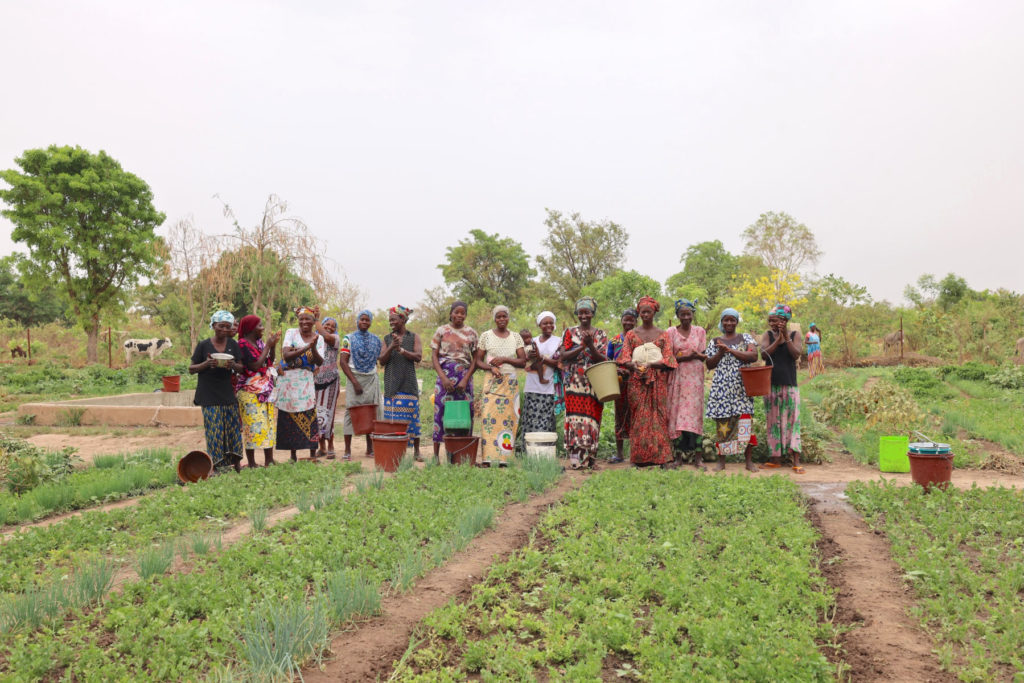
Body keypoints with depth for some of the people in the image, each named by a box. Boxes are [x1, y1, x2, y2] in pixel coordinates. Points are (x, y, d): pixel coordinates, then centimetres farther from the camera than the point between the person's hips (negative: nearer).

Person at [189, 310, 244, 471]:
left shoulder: (233, 344, 7)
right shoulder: (204, 345, -1)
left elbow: (241, 368, 7)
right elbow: (191, 369, 2)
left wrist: (233, 365, -16)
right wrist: (207, 364, -17)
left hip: (228, 393, 3)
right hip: (209, 396, -3)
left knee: (233, 428, 2)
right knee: (214, 430, -5)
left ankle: (236, 465, 9)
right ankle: (216, 466, 3)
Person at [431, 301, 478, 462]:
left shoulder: (471, 333, 8)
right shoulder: (442, 331, 6)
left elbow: (475, 359, 5)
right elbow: (434, 356, 2)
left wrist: (466, 379, -8)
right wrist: (443, 378, -10)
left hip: (464, 375, 1)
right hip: (445, 374, -1)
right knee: (440, 410, -4)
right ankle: (435, 456, 0)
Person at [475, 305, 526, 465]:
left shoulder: (516, 337, 10)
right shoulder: (486, 336, 6)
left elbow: (523, 362, 5)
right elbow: (478, 361, 5)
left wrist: (504, 359, -9)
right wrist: (491, 368, -14)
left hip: (511, 383, 2)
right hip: (492, 381, -2)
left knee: (508, 417, -3)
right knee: (489, 416, -12)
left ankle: (503, 458, 0)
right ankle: (488, 458, -11)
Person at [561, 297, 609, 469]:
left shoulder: (600, 335, 10)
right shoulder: (570, 332, 10)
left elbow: (602, 359, -1)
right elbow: (564, 356, -2)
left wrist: (590, 345, -16)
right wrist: (582, 346, -15)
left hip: (594, 383, 1)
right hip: (574, 383, -1)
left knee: (592, 419, -2)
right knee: (575, 417, -8)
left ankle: (589, 458, 5)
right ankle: (575, 459, -6)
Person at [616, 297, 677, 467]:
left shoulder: (662, 335, 9)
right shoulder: (631, 334, 11)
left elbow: (667, 359, -1)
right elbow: (625, 358, 1)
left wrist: (649, 365, -19)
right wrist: (634, 366, -21)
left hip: (658, 381, 0)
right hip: (637, 381, 1)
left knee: (658, 416, -4)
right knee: (639, 417, -2)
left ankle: (659, 456, 1)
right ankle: (640, 458, 2)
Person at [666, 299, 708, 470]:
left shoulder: (700, 331, 9)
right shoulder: (671, 332, 5)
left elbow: (703, 357, 4)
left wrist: (680, 356, -12)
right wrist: (689, 355, -15)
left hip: (695, 377, 0)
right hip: (677, 377, 0)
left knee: (694, 414, -6)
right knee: (677, 414, -2)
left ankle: (697, 457, -4)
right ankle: (679, 455, 4)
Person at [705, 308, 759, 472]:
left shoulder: (745, 338, 8)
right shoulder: (715, 342, 12)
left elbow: (754, 356, -8)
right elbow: (709, 365, 8)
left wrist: (730, 350, -13)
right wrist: (721, 352, -9)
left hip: (742, 386, -1)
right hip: (721, 387, 1)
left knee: (745, 420, -7)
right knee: (722, 423, 1)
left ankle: (748, 460, 3)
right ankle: (721, 460, 9)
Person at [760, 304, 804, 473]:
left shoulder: (794, 335, 3)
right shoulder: (768, 335, 5)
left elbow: (796, 354, -11)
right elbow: (764, 354, -10)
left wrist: (787, 337, -17)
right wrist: (778, 339, -17)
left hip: (789, 384, -1)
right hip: (771, 384, 1)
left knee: (792, 419, -4)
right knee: (773, 420, 5)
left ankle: (796, 460, -4)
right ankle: (776, 458, 13)